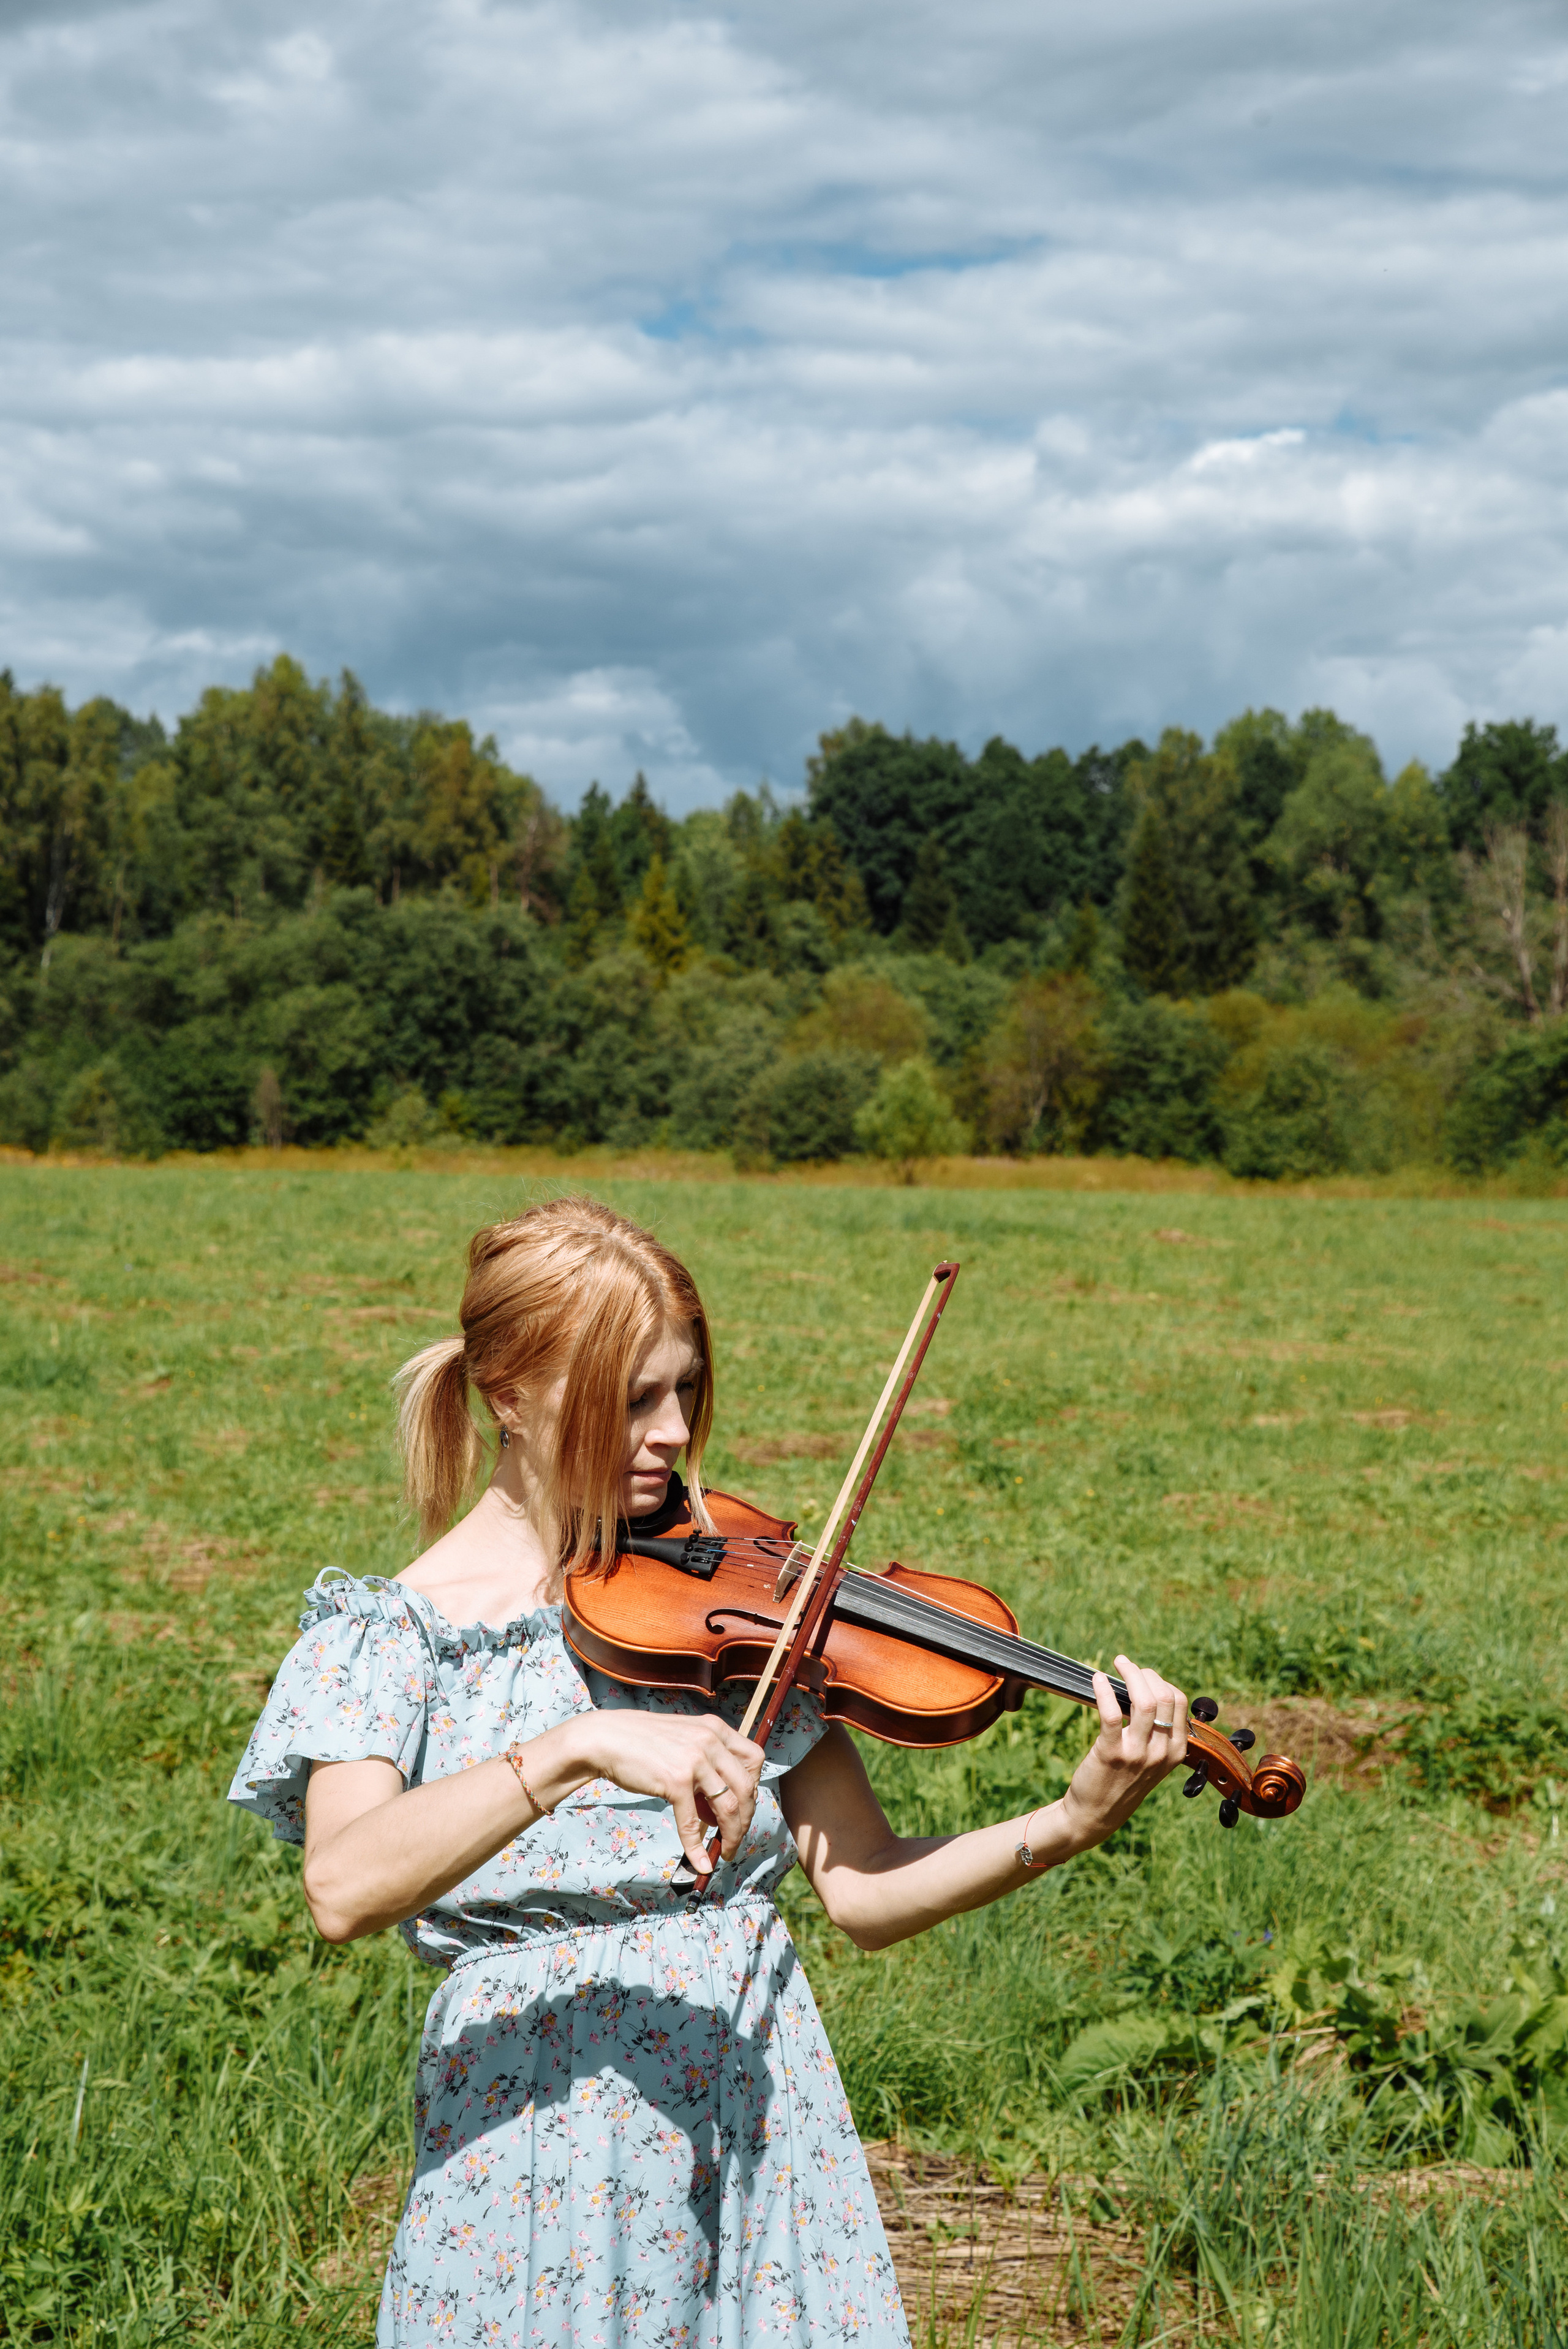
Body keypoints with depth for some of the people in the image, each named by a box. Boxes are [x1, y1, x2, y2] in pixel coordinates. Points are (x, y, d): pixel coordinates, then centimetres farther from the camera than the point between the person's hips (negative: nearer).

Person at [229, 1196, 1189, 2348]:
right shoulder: (397, 1633, -5)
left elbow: (866, 1891, 1)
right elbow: (343, 1889, -24)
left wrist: (1074, 1822, -14)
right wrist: (579, 1748, -35)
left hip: (760, 2115, 3)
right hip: (538, 2145, -2)